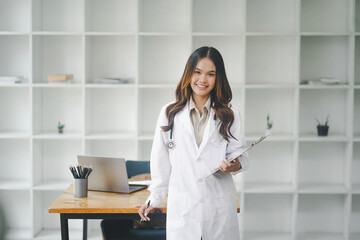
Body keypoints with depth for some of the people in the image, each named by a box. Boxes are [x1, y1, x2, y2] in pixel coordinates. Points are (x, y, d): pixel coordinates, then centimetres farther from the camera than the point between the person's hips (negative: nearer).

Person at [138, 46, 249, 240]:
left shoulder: (229, 116, 6)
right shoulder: (169, 113, 6)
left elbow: (238, 152, 7)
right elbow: (161, 161, 10)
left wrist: (236, 164, -17)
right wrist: (154, 199, 14)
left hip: (219, 207, 0)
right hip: (181, 207, 0)